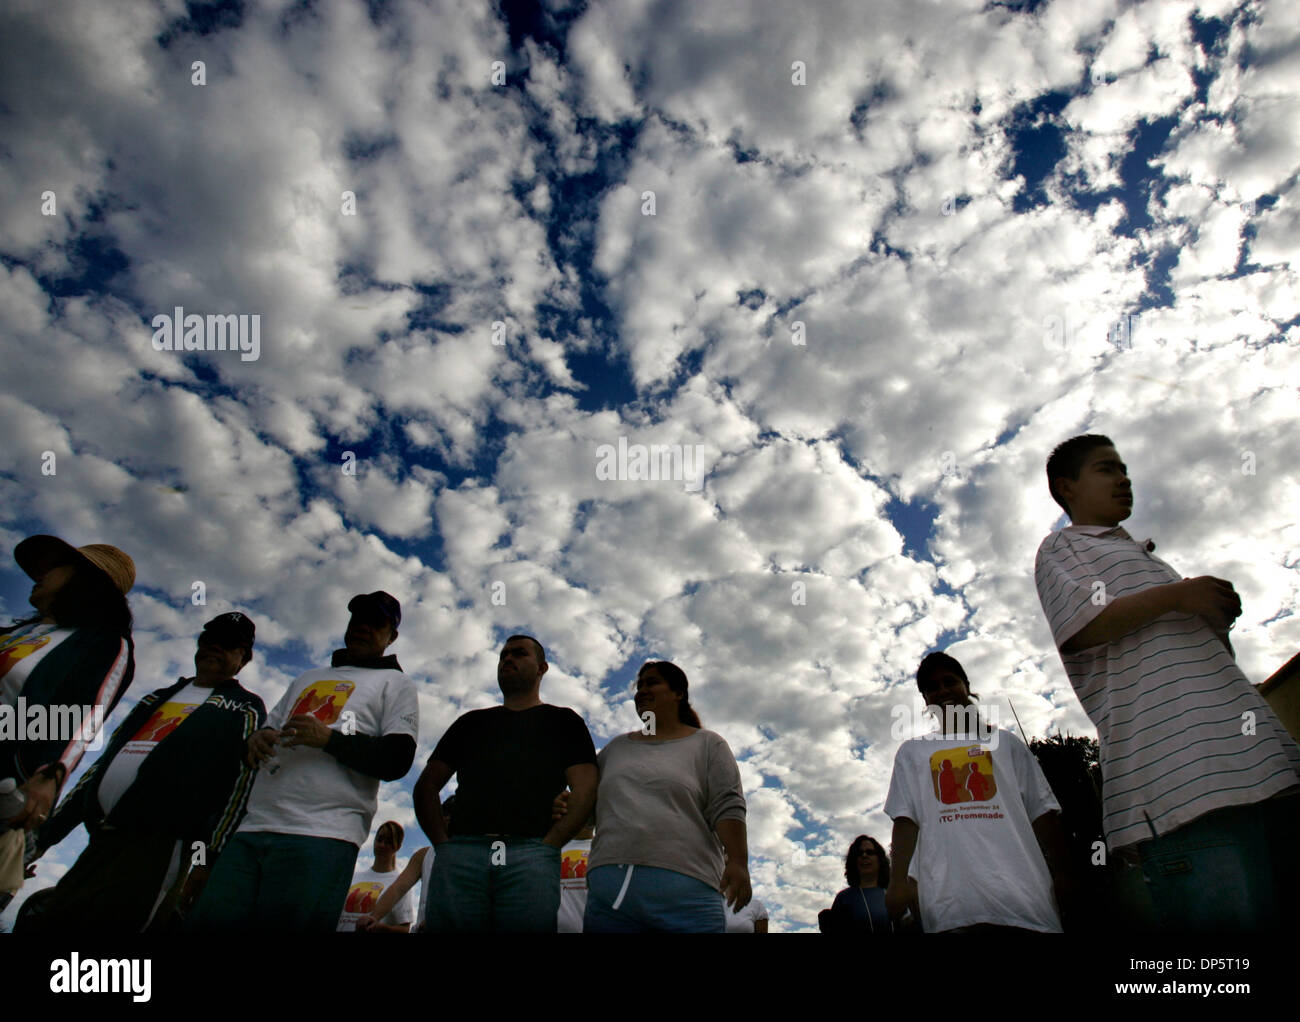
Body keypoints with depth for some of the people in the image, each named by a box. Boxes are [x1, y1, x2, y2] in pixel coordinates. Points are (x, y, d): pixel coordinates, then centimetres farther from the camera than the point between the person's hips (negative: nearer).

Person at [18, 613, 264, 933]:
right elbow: (106, 761, 26)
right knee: (44, 926, 1)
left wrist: (210, 858, -15)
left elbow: (241, 782, -5)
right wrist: (47, 832, 21)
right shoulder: (158, 698, 27)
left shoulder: (244, 708, 6)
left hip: (157, 847, -6)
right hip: (101, 842, 7)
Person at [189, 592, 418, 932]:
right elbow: (270, 727, 29)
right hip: (254, 828, 6)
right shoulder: (307, 679, 30)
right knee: (213, 921, -3)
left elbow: (397, 760, -3)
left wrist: (328, 738, -14)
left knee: (285, 924, -12)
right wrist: (257, 737, 4)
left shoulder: (395, 683, 11)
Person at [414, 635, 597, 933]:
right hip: (459, 857, 3)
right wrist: (442, 843, 4)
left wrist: (547, 845, -8)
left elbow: (585, 792, 5)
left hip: (530, 858, -2)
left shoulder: (562, 721, 18)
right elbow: (426, 786, 21)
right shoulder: (472, 721, 26)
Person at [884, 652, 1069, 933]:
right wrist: (897, 881, -3)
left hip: (1020, 890, 1)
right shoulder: (912, 752, 20)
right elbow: (906, 819, 10)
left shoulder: (1004, 742, 21)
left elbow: (1042, 812, 15)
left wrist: (1061, 875, 3)